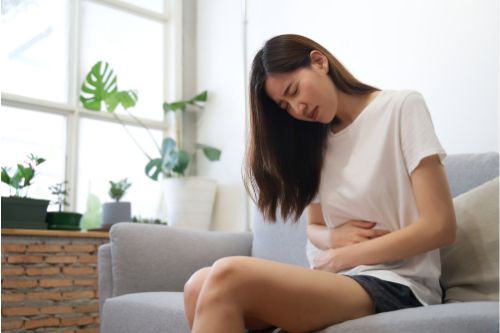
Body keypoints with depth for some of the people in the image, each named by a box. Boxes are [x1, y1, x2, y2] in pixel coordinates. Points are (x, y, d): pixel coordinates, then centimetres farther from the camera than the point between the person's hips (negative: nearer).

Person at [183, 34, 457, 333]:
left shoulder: (402, 107, -2)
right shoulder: (316, 140, 17)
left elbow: (440, 227, -9)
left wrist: (341, 257, -7)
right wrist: (334, 237, -2)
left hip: (395, 285, -6)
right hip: (335, 278, 6)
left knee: (228, 277, -31)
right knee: (200, 286, -25)